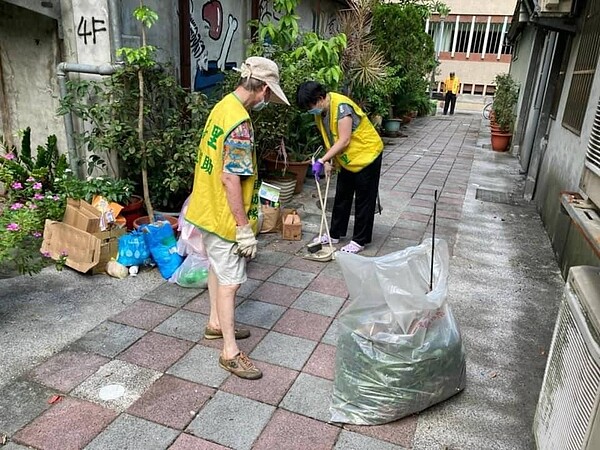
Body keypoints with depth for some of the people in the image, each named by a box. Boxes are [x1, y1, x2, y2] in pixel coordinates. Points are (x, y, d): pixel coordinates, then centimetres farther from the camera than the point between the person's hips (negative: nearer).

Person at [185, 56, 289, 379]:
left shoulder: (223, 106, 6)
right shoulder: (239, 122, -25)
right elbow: (231, 179, -28)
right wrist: (245, 228, -22)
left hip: (208, 208, 10)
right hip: (224, 216, -10)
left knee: (217, 269, 22)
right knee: (229, 280, -1)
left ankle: (216, 323, 40)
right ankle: (230, 352, 10)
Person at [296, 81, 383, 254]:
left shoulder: (341, 106, -28)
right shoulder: (320, 111, -2)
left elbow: (344, 141, -30)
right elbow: (329, 138, 5)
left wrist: (321, 160, -29)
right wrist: (327, 161, -6)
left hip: (366, 154, -8)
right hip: (347, 158, 9)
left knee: (363, 200, 1)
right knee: (342, 196, 14)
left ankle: (360, 240, 10)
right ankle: (335, 234, 26)